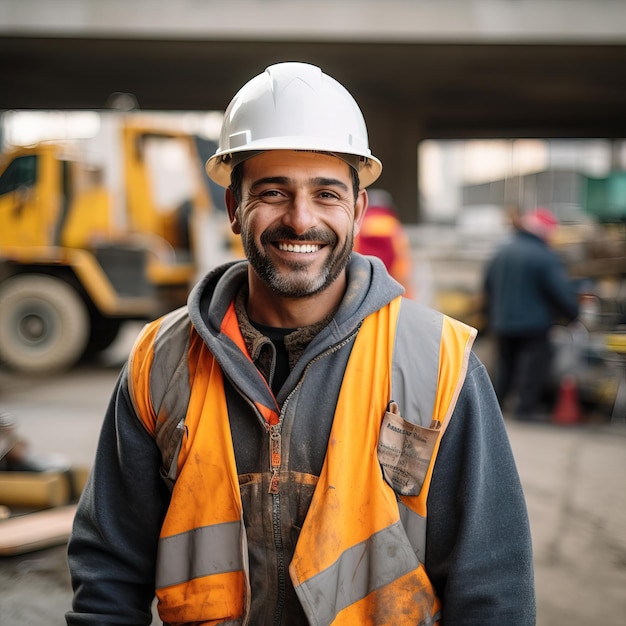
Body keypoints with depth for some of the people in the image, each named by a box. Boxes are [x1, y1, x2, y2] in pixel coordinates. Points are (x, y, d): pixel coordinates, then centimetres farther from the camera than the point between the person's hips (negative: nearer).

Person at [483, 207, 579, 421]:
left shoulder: (501, 253, 8)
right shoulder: (544, 256, -14)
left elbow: (488, 287, 16)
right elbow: (562, 290, -14)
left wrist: (492, 317, 25)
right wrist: (571, 313, 2)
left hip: (502, 323, 7)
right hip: (534, 322, -7)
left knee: (504, 363, 18)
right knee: (534, 363, 1)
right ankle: (525, 407, -2)